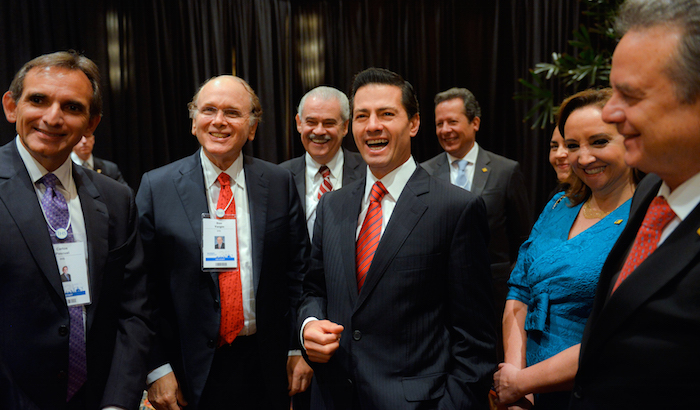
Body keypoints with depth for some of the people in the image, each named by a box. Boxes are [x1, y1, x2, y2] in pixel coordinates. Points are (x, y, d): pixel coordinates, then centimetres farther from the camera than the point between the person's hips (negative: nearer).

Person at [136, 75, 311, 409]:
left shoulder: (280, 183, 0)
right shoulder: (156, 187, -4)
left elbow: (297, 269, 2)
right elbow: (143, 287, -5)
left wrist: (300, 348, 0)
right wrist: (157, 367, -7)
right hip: (192, 370, -1)